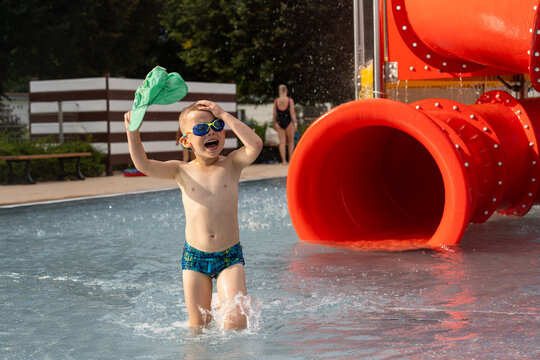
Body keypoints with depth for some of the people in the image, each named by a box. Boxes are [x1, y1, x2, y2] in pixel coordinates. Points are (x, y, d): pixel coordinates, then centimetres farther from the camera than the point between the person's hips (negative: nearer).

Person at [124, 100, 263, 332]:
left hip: (229, 256, -1)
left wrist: (224, 116, -17)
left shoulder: (232, 164, -1)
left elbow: (255, 145, -20)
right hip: (194, 258, 1)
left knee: (236, 317, -14)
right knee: (198, 324, 4)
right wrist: (133, 131, -25)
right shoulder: (182, 171, 1)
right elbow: (143, 165, -11)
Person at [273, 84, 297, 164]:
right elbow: (292, 113, -10)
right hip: (288, 122, -2)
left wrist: (274, 124, 14)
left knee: (282, 142, 3)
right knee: (290, 141, 14)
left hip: (279, 123, 2)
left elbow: (275, 114, 4)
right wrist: (295, 123, -8)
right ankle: (291, 159, 14)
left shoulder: (276, 101, 0)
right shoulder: (290, 100, -7)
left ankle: (284, 161, -1)